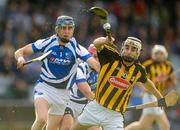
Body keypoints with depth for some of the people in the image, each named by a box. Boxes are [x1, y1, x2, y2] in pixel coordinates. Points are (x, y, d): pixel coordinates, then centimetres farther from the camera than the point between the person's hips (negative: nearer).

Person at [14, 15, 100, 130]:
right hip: (44, 87, -2)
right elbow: (19, 52, -3)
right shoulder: (47, 43, -8)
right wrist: (20, 58, -26)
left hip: (63, 93, 2)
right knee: (42, 119, -28)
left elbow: (96, 65, -22)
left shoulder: (76, 48, -9)